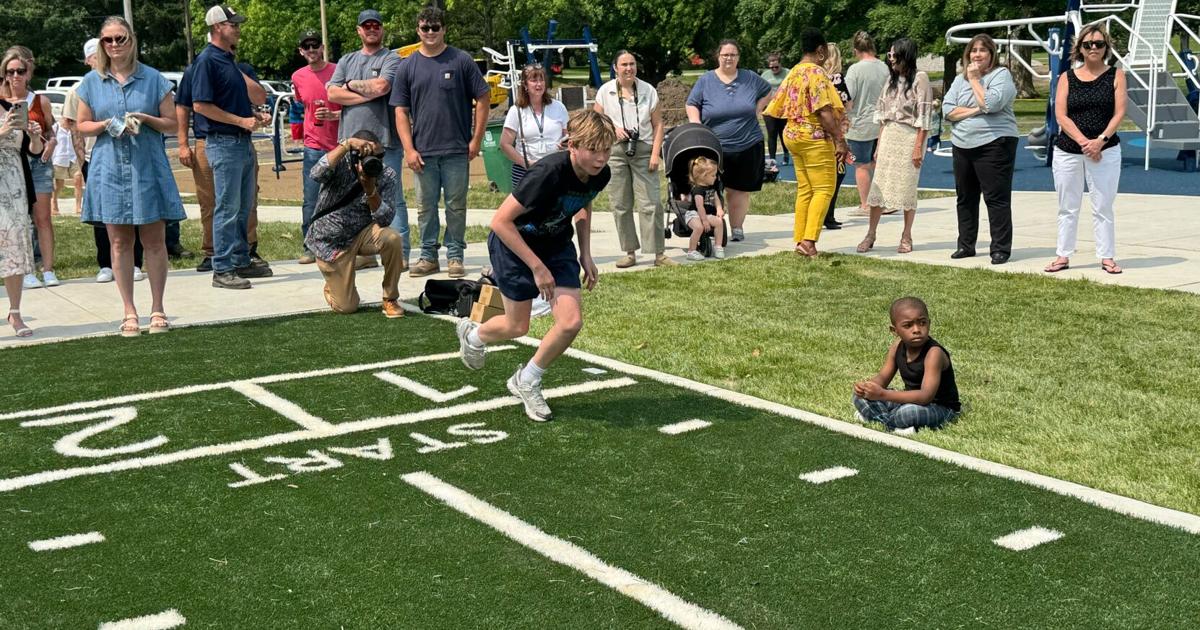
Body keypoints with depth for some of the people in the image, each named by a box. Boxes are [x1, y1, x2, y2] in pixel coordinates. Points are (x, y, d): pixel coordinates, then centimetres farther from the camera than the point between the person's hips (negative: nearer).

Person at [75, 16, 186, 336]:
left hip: (148, 168, -1)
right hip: (109, 169, 1)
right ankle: (129, 313, 11)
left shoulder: (153, 78, 3)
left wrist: (146, 119, -14)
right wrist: (107, 125, -8)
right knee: (119, 242, 4)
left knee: (154, 241, 1)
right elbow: (82, 125, 12)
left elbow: (172, 123, 4)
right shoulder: (92, 81, 8)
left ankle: (157, 309, 12)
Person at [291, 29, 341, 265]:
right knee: (310, 202, 0)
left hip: (340, 146, -2)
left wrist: (333, 115, -17)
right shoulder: (298, 77, 9)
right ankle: (310, 247, 7)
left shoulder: (338, 71, -2)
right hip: (313, 147, 3)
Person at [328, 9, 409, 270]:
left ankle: (400, 254, -2)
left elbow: (381, 86, -16)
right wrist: (367, 95, -6)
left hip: (385, 141, -5)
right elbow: (332, 94, 5)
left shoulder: (391, 59, 3)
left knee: (393, 199, -3)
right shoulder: (346, 61, 19)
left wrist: (351, 85, 0)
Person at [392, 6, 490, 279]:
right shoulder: (408, 66, 7)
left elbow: (482, 99, 2)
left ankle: (455, 256, 13)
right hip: (423, 151, 2)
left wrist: (476, 139, -4)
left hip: (457, 151, -2)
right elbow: (401, 111, 6)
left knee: (456, 206, 4)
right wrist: (409, 149, -3)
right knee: (427, 206, 9)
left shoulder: (461, 61, 0)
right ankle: (428, 257, 19)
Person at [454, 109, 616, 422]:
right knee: (517, 327, 7)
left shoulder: (601, 174, -14)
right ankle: (471, 334, 44)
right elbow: (501, 221, -30)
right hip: (513, 243, -5)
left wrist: (585, 255, 4)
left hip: (557, 245, 6)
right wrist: (537, 267, -26)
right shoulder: (549, 173, -35)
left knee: (571, 322, -10)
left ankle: (526, 381, 15)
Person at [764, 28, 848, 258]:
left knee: (804, 190, 11)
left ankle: (800, 240, 11)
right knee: (824, 189, -6)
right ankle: (809, 240, -14)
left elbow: (780, 107, 14)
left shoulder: (793, 73, 11)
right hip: (815, 139, -9)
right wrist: (840, 140, -17)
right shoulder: (816, 73, -14)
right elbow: (824, 111, -19)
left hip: (794, 136, 9)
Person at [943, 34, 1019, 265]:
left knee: (997, 198, -6)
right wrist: (974, 110, -11)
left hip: (994, 144, -6)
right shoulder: (960, 79, 14)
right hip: (963, 145, 6)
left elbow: (991, 103, -19)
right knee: (965, 198, 12)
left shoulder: (1001, 74, -3)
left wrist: (975, 79, -8)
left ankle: (1001, 249, -3)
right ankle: (965, 245, 22)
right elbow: (947, 110, 2)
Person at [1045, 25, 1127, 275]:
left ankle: (1107, 257, 8)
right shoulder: (1067, 78, 5)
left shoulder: (1115, 75, 4)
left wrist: (1101, 140, -17)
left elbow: (1119, 112, -3)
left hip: (1105, 151, -1)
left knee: (1103, 207, 1)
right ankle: (1063, 256, 15)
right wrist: (1084, 142, -15)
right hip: (1067, 152, 1)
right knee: (1067, 207, 8)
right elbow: (1061, 115, -4)